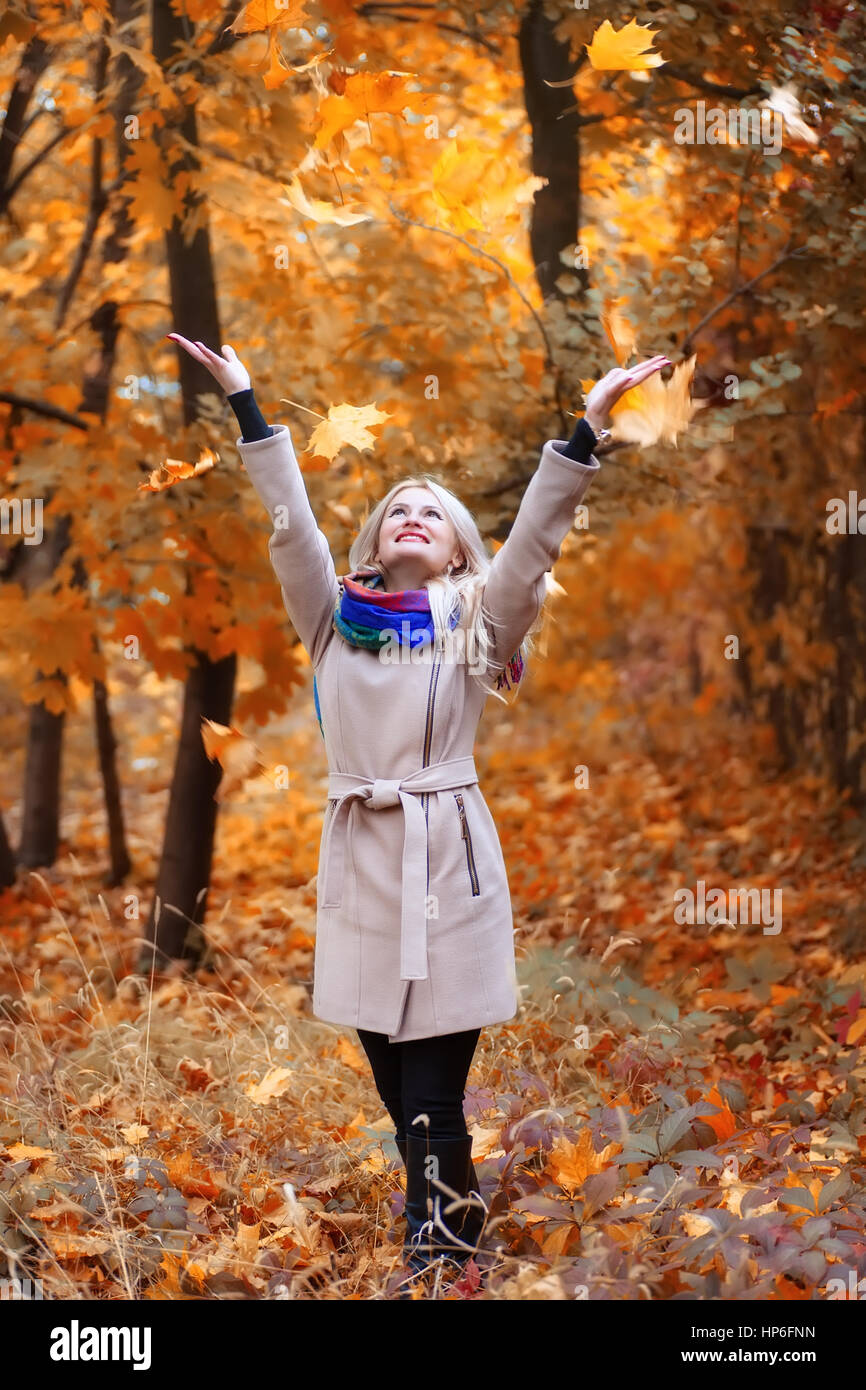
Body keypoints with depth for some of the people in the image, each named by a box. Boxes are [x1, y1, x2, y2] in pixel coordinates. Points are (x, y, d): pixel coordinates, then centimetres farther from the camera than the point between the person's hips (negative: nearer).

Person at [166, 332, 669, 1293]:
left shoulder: (475, 619, 7)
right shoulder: (335, 614, 12)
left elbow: (535, 537, -3)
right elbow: (289, 521, 7)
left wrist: (587, 427, -11)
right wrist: (245, 402, 4)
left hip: (449, 851, -3)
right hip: (359, 854, 3)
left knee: (433, 1102, -5)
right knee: (400, 1095, 7)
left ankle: (437, 1257, 2)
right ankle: (452, 1244, 19)